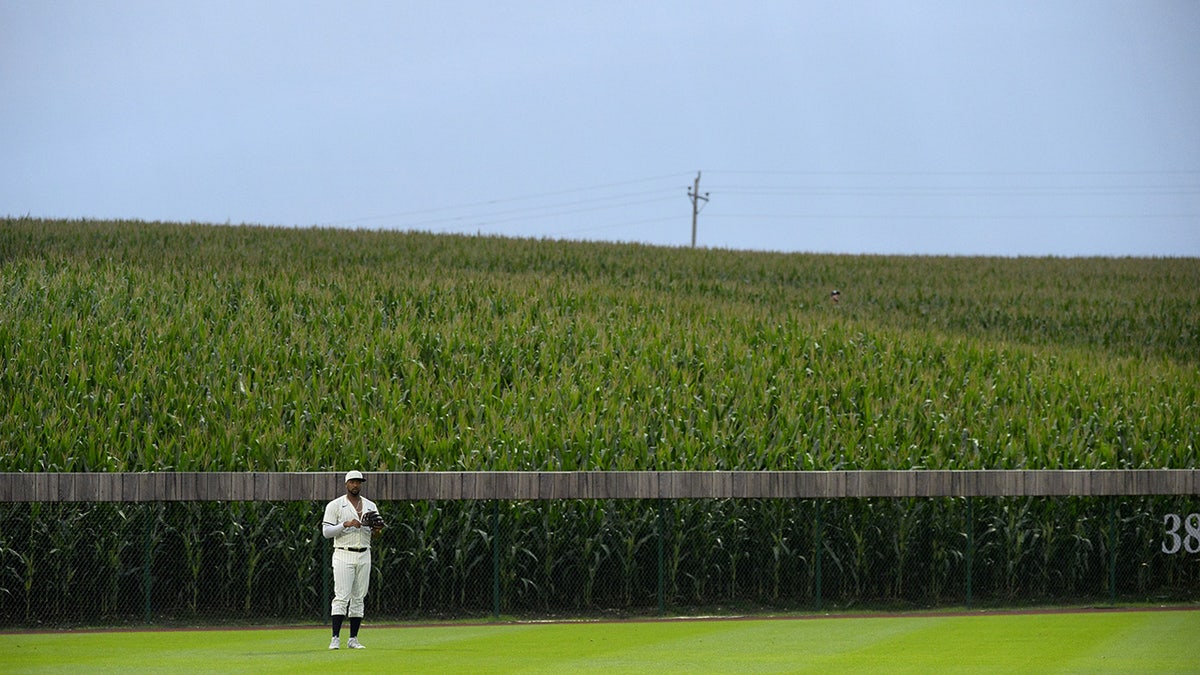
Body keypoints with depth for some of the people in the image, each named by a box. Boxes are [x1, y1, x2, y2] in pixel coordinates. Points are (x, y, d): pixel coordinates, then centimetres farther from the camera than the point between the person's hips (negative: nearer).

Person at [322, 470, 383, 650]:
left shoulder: (370, 506, 14)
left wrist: (377, 530, -8)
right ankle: (335, 638, -15)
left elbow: (375, 533, 16)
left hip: (364, 555, 5)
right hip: (343, 555, -5)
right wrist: (346, 524, -18)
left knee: (358, 598, 4)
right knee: (342, 597, -13)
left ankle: (353, 639, 8)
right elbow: (326, 531, -5)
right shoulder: (335, 506, 1)